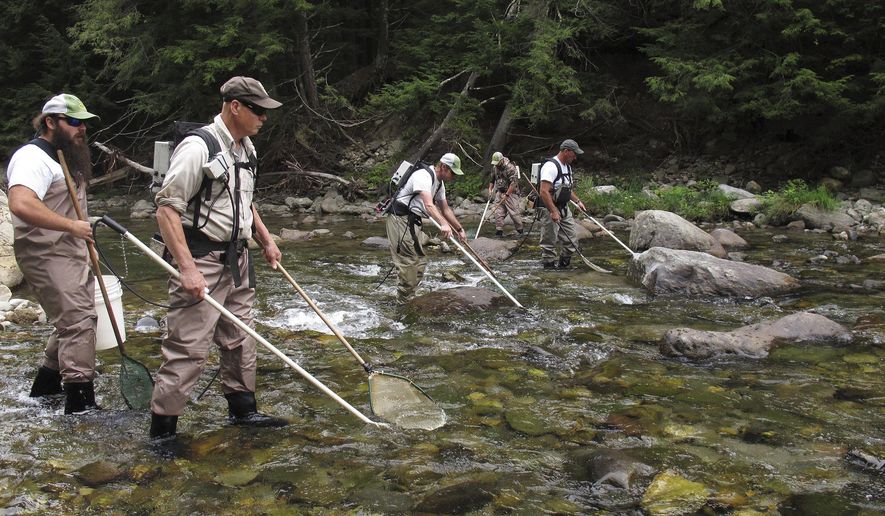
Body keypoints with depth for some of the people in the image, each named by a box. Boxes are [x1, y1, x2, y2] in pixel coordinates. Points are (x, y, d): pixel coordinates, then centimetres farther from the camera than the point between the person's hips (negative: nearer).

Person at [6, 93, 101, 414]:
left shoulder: (64, 156, 16)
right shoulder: (33, 157, -18)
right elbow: (21, 204, -35)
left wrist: (85, 237, 24)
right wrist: (71, 226, -31)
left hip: (71, 251, 11)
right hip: (47, 255, -11)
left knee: (75, 318, 18)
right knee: (77, 322, -14)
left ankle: (47, 381, 31)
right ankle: (80, 398, -10)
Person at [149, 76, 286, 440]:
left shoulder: (246, 148, 13)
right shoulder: (198, 147, -16)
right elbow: (167, 208, -21)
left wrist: (266, 240, 21)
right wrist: (187, 268, -26)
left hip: (237, 259, 9)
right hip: (202, 260, -9)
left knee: (240, 339, 18)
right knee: (188, 347, -8)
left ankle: (243, 409, 33)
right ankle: (161, 431, 2)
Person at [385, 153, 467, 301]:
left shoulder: (439, 183, 12)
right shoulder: (424, 176, -21)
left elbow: (446, 210, 22)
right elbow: (428, 205, -36)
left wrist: (459, 229, 21)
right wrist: (444, 224, -49)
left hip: (413, 222, 10)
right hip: (400, 219, -10)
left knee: (420, 260, 12)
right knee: (409, 260, -11)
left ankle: (407, 297, 20)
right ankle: (405, 299, -4)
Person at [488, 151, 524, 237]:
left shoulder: (510, 168, -18)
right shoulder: (495, 167, 7)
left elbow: (514, 183, -21)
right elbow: (492, 179, 20)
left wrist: (506, 195, -22)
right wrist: (490, 189, 5)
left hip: (510, 193, -6)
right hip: (499, 193, 7)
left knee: (514, 213, -6)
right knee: (498, 213, 0)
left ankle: (520, 231, 5)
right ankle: (499, 231, 4)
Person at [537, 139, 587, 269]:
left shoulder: (567, 166, 14)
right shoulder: (551, 166, -18)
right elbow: (544, 192, -25)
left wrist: (577, 201, 18)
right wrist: (553, 212, -28)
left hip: (564, 209, 10)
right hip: (550, 209, -10)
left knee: (572, 240, 11)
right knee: (549, 242, -4)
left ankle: (563, 265, 23)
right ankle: (549, 267, 4)